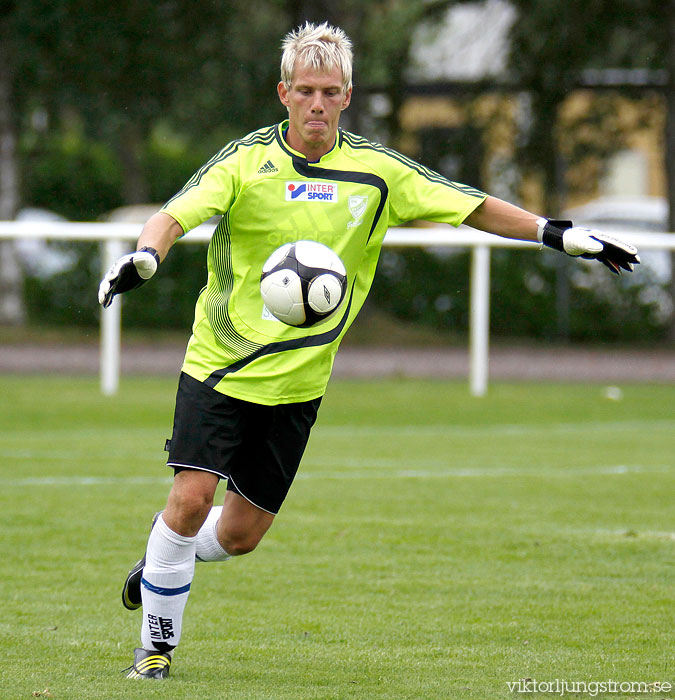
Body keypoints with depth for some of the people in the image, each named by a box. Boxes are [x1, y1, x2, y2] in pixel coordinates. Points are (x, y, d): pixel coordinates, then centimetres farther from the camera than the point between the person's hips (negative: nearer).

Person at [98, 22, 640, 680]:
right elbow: (174, 216, -18)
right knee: (191, 498, -16)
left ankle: (164, 559, 38)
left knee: (241, 533, 5)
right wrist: (146, 255, -40)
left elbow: (473, 206, 6)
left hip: (296, 381, 3)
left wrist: (557, 233, -1)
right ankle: (156, 644, 2)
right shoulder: (247, 161, -8)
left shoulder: (378, 171, 0)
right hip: (218, 364, -3)